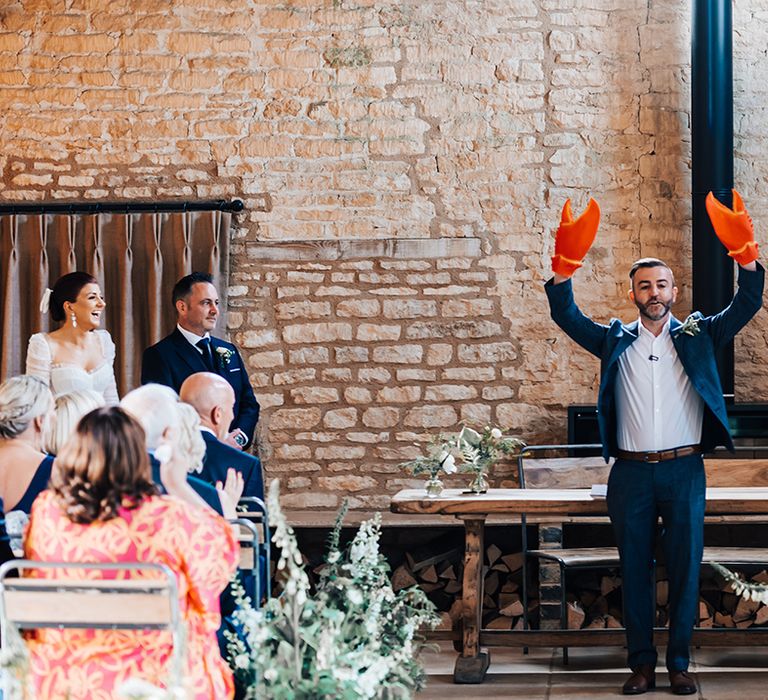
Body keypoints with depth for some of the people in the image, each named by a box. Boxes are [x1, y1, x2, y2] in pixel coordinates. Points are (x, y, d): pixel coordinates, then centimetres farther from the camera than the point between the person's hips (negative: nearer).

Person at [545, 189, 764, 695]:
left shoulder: (698, 336, 8)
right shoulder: (616, 341, 9)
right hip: (632, 473, 1)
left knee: (685, 568, 2)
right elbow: (566, 316, -1)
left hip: (685, 470, 0)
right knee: (635, 570, 4)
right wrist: (565, 266, -18)